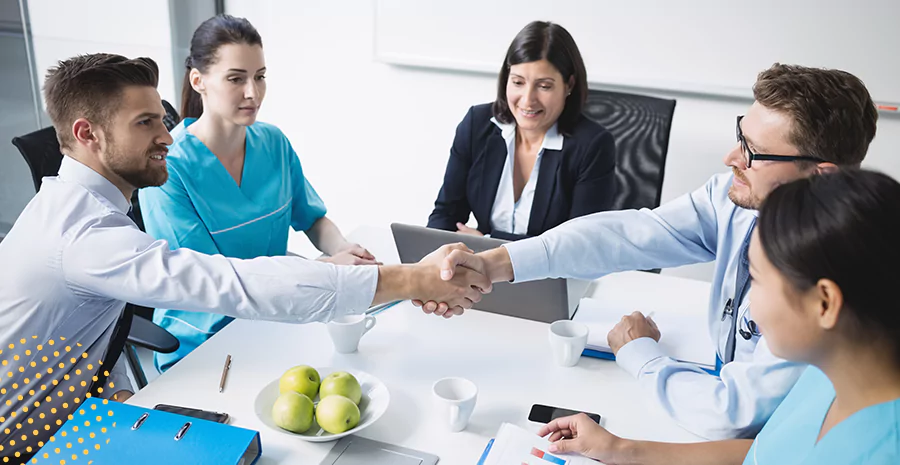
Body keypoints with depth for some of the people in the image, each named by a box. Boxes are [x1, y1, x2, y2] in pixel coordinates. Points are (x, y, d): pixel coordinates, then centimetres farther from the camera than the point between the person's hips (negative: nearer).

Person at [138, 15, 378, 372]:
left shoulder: (273, 142, 1)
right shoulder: (166, 166, -17)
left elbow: (313, 220, 10)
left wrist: (344, 248, -14)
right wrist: (324, 267, -27)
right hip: (199, 345, -5)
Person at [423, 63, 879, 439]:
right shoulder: (736, 195, -14)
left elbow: (728, 415, -30)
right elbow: (632, 233, -20)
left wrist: (638, 351, -13)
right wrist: (494, 262, -29)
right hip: (736, 396, 5)